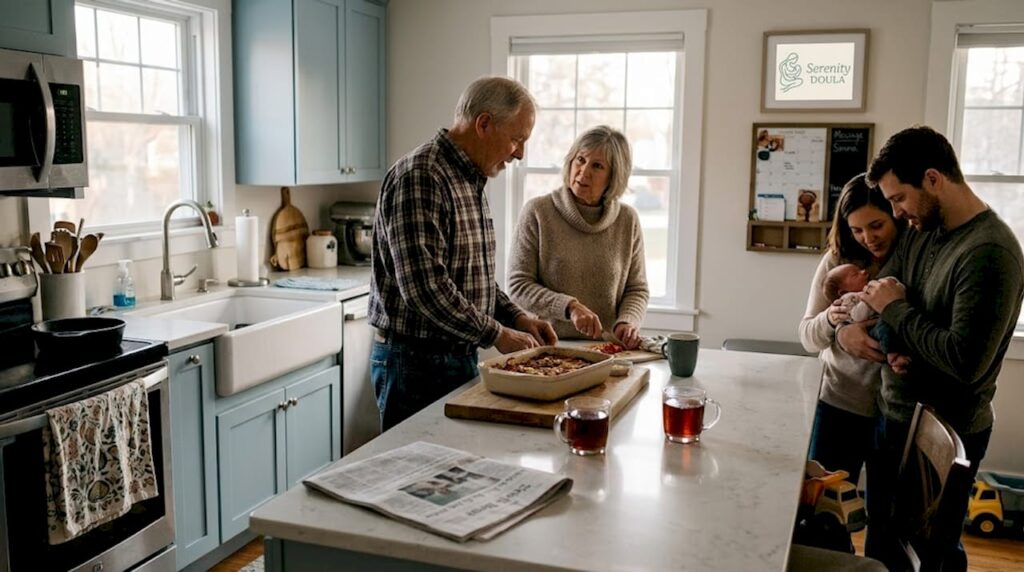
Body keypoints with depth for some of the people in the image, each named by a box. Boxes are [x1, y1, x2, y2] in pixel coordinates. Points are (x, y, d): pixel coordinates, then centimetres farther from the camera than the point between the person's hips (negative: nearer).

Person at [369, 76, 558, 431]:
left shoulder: (471, 181, 13)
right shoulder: (419, 177, -19)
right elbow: (424, 287, -26)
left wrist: (517, 318, 7)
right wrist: (497, 335, -17)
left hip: (461, 358, 9)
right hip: (416, 363, -9)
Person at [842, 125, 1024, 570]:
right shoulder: (922, 232, 5)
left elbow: (966, 362, -31)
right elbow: (879, 293, 8)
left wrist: (896, 309, -19)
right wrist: (848, 327, -15)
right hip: (895, 415, 8)